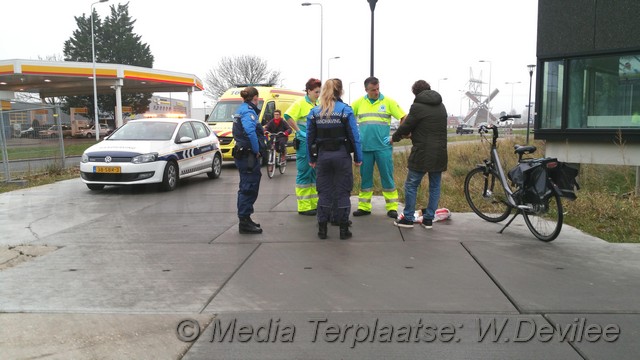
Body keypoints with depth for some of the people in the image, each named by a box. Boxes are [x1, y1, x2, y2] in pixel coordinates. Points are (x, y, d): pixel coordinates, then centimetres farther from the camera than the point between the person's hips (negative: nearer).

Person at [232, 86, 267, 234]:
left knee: (246, 188, 18)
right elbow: (250, 132, -31)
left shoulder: (241, 110, 16)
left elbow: (237, 131, 20)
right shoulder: (249, 111, -15)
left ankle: (245, 220, 28)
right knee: (249, 189, -4)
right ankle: (245, 223, 1)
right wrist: (256, 150, -21)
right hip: (249, 156, -10)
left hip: (241, 154, 10)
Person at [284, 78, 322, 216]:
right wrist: (299, 131, -17)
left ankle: (313, 204, 23)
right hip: (304, 143, -8)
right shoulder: (301, 103, -7)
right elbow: (288, 116, -19)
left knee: (314, 173, 13)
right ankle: (304, 207, 2)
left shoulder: (317, 105, 14)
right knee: (304, 173, -3)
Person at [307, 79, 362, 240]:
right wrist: (358, 157, 1)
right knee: (342, 192, 6)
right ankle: (343, 229, 11)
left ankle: (322, 229, 14)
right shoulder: (345, 110, -7)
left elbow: (310, 137, 5)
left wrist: (311, 159, 13)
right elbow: (354, 136, -7)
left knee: (324, 192, 11)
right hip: (341, 155, -2)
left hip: (322, 155, 2)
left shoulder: (314, 112, 2)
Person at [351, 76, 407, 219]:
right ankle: (364, 207, 17)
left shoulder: (388, 102, 0)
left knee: (387, 176, 1)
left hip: (383, 147, -2)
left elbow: (404, 117, -1)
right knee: (365, 177, 8)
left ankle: (392, 207, 9)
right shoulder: (359, 102, 7)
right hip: (364, 147, 2)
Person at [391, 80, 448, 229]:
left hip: (422, 153, -6)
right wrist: (412, 133, 23)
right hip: (439, 153, 6)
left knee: (411, 185, 4)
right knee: (435, 186, 12)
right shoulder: (441, 106, 13)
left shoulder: (418, 106, -10)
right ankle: (429, 219, 15)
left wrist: (395, 137, 13)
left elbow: (406, 126, -5)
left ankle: (408, 218, 8)